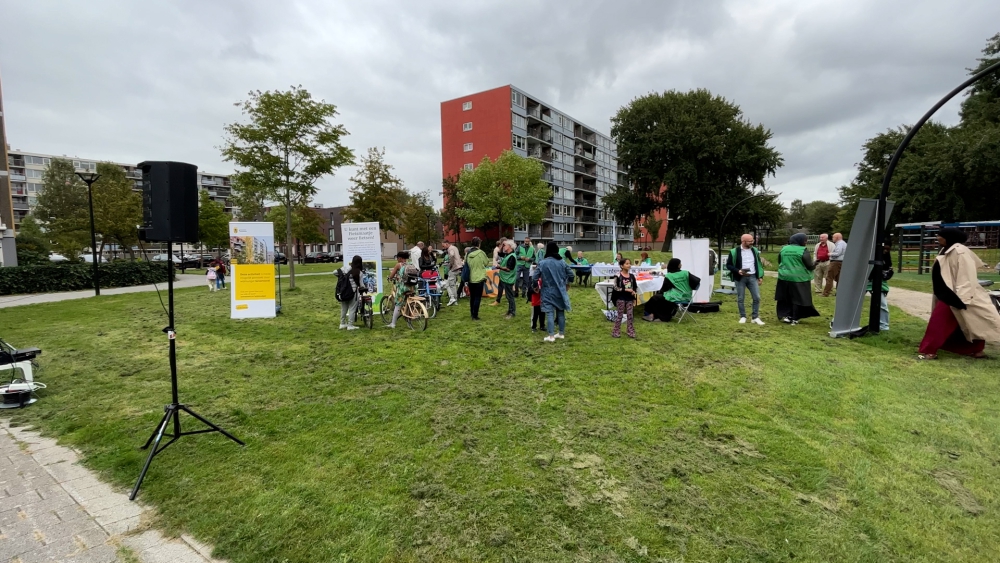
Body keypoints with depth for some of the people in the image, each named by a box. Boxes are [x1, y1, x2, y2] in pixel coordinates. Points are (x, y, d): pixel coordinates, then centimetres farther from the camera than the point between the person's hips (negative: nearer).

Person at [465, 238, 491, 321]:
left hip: (470, 279, 5)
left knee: (472, 297, 15)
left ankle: (472, 314, 25)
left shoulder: (468, 253, -1)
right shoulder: (480, 253, -13)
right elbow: (487, 263, 1)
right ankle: (475, 316, 2)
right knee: (477, 298, 1)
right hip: (479, 279, -5)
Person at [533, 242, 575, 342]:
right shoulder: (562, 261, -1)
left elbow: (534, 278, -10)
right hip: (560, 292, 4)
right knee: (561, 312, 13)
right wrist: (568, 284, 21)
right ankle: (561, 333, 22)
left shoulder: (542, 263, -11)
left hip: (548, 292, -3)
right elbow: (571, 274, 3)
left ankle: (551, 336, -3)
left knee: (550, 313, -2)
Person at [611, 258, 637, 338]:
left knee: (630, 315, 7)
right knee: (620, 315, 1)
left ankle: (630, 331, 17)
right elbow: (616, 288, -15)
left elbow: (634, 288, 12)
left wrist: (634, 299, 5)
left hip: (629, 298, 4)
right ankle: (616, 332, 10)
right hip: (621, 298, -4)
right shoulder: (618, 276, -11)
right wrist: (626, 289, -21)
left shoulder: (632, 276, 5)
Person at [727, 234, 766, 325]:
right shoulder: (734, 252, -6)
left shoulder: (755, 250, 9)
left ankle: (755, 317, 10)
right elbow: (728, 265, -3)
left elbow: (759, 263, 16)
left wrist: (760, 276, 11)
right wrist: (738, 271, -17)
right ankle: (743, 317, 16)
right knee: (740, 299, 3)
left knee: (757, 297, -1)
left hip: (753, 277, 3)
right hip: (740, 278, -3)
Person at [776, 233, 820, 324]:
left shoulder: (784, 249, 3)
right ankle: (794, 319, 10)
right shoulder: (803, 251, -12)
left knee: (786, 298, 14)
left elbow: (779, 262, 15)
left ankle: (785, 315, 12)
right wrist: (815, 263, 11)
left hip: (784, 277, 4)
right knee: (798, 299, 6)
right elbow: (810, 266, -10)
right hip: (799, 279, -4)